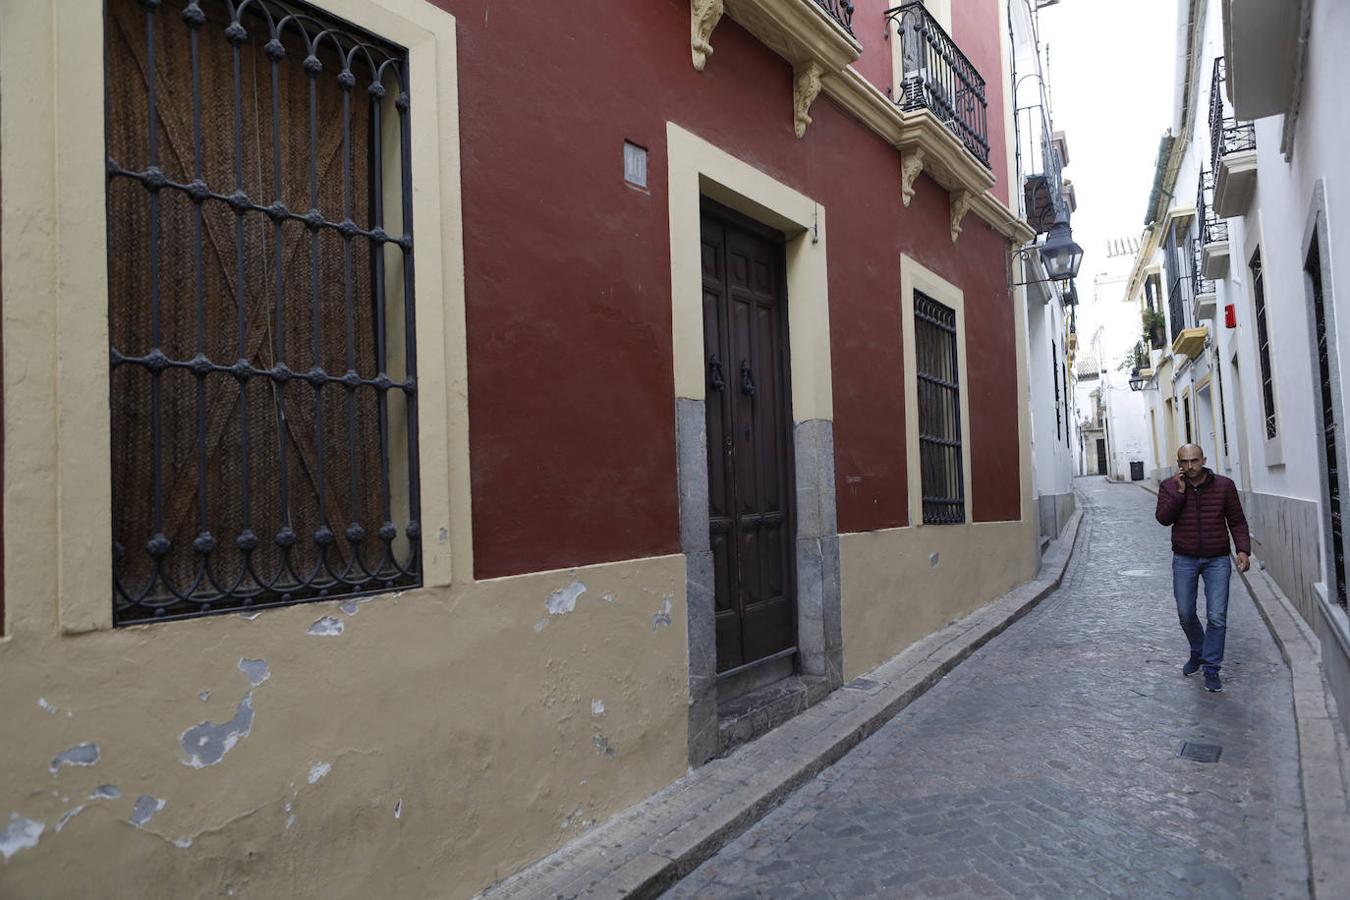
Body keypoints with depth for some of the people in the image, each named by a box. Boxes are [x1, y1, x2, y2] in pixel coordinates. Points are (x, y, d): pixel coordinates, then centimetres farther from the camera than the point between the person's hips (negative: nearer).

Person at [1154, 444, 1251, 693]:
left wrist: (1243, 550, -9)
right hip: (1184, 560, 1)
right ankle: (1197, 653, 35)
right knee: (1185, 614, 8)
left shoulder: (1224, 485, -1)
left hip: (1217, 560, -1)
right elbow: (1164, 518, -13)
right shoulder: (1169, 487, 0)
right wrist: (1180, 491, -18)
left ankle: (1211, 669, 5)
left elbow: (1237, 521, 2)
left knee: (1217, 617, -5)